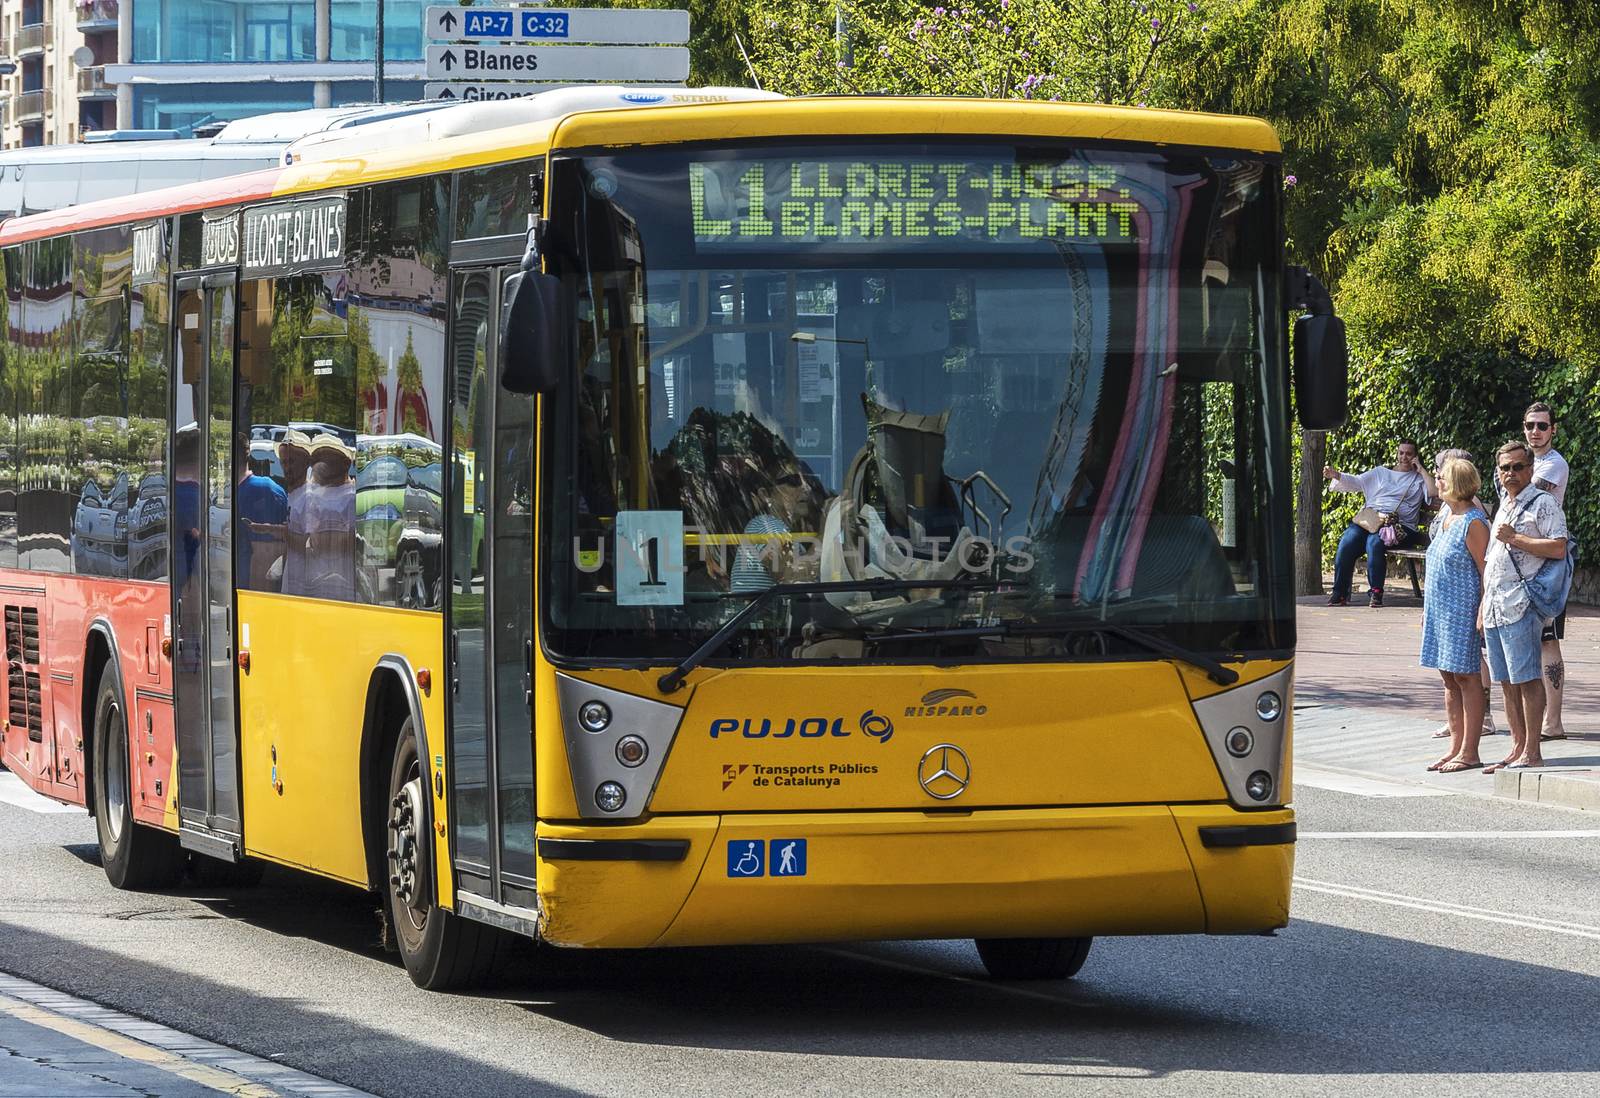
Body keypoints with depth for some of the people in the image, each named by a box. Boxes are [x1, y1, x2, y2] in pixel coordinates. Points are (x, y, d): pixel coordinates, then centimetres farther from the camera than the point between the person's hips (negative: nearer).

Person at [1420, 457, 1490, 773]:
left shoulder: (1474, 523, -14)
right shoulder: (1446, 514, 13)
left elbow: (1485, 570, -16)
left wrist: (1482, 614, -21)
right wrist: (1428, 608, 21)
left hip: (1463, 612, -9)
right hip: (1441, 610, 9)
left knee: (1465, 677, -5)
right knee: (1449, 679, 11)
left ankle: (1469, 753, -3)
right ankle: (1456, 747, 16)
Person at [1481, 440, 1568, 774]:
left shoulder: (1543, 503, -3)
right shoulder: (1503, 507, 23)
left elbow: (1558, 548, -16)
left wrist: (1514, 538, -14)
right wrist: (1483, 607, 22)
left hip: (1521, 605, -9)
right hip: (1495, 607, 9)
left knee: (1527, 679, -8)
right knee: (1507, 682, 9)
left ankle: (1531, 753, -7)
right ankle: (1517, 749, 14)